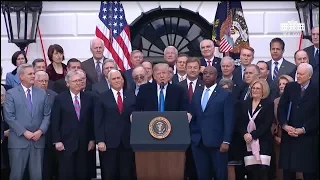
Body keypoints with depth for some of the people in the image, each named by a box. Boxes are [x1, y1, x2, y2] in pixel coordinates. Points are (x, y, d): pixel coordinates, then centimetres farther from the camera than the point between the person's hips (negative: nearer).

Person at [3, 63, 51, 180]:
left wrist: (41, 131, -8)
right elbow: (9, 117, -7)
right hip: (18, 140, -3)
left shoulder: (42, 93, 10)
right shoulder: (11, 94, 0)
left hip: (38, 140, 3)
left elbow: (47, 115, 8)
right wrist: (24, 132, -13)